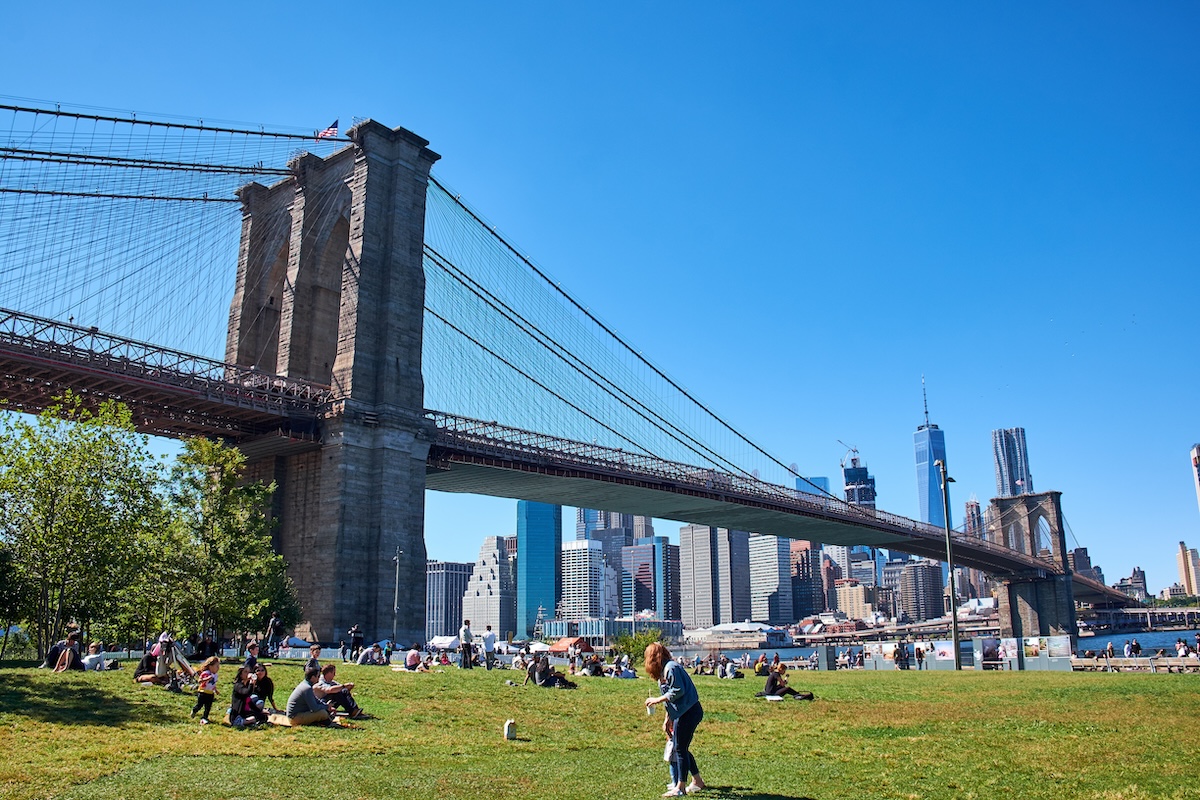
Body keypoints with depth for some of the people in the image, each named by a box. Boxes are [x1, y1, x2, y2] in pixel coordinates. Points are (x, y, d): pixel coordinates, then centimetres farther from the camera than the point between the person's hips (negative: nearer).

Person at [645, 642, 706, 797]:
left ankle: (680, 788, 5)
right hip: (682, 713, 10)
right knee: (681, 749, 15)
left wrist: (657, 700, -15)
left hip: (688, 713, -10)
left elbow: (678, 691, -21)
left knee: (680, 749, -3)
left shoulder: (670, 668, -15)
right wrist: (667, 719, 20)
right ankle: (697, 781, 27)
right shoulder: (664, 669, 15)